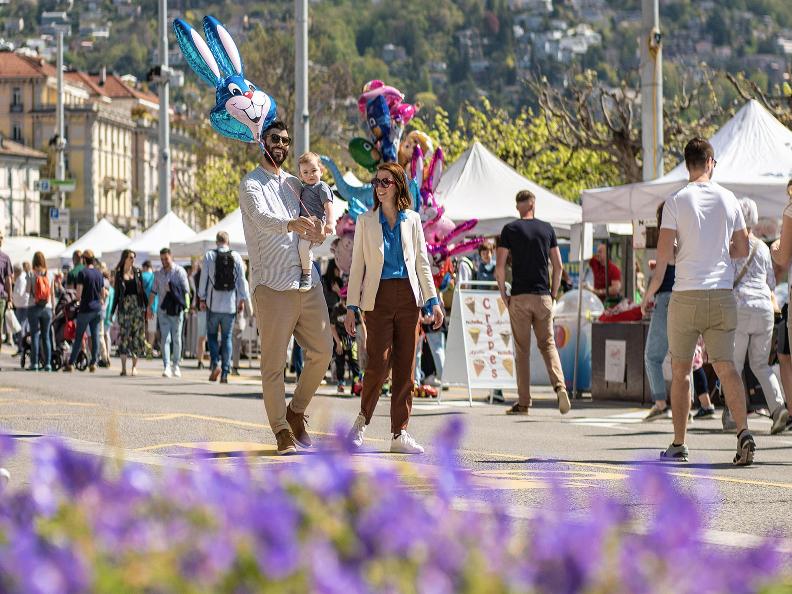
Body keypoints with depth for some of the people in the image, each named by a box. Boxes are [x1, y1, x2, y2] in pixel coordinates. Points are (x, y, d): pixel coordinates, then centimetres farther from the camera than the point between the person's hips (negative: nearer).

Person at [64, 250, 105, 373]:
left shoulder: (82, 272, -10)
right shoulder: (99, 273, 8)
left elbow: (79, 293, -14)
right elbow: (103, 294, 12)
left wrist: (78, 299, 7)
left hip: (85, 309, -5)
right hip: (97, 309, 5)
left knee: (79, 337, 1)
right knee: (95, 336, 6)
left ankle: (71, 364, 4)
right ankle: (93, 363, 4)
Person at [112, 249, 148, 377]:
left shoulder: (137, 272, 7)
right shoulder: (119, 274, 5)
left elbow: (143, 290, 9)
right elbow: (117, 293, 7)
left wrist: (147, 307, 3)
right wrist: (112, 311, 5)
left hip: (137, 305, 1)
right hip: (124, 306, -1)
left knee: (137, 334, -3)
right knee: (124, 335, -2)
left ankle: (135, 366, 3)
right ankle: (123, 367, 3)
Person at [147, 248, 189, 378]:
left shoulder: (179, 271, -3)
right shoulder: (159, 273, 11)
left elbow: (186, 290, -4)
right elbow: (154, 291, 17)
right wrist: (149, 307, 13)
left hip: (176, 310, -3)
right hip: (163, 310, 3)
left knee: (176, 338, 4)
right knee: (165, 338, -5)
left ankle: (175, 365, 17)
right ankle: (166, 366, -9)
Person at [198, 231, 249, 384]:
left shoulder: (209, 256, -2)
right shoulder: (236, 257, 1)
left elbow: (204, 278, -1)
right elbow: (242, 280, 2)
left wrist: (202, 298, 7)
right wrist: (242, 300, 10)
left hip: (213, 303, -1)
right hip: (230, 304, 1)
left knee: (212, 335, 10)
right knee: (227, 337, 7)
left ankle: (215, 363, -12)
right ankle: (225, 372, 2)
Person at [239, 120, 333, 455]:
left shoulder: (293, 183, 19)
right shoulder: (252, 184, -2)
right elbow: (261, 218, -21)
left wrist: (314, 233, 3)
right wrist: (292, 224, -41)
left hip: (306, 279, 6)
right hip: (272, 283, -6)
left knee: (322, 351, 4)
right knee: (274, 362, -5)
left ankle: (296, 411, 22)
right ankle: (282, 430, 2)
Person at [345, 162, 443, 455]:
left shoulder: (412, 220, 11)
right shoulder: (366, 221, 8)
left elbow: (422, 262, 13)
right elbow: (357, 265, 7)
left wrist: (433, 301, 6)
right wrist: (351, 307, 1)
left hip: (408, 296, 2)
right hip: (379, 296, -2)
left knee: (406, 368, 0)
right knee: (379, 365, -11)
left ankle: (399, 434, 4)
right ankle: (362, 420, 10)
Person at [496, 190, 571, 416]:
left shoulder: (510, 230, -1)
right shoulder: (547, 228, 6)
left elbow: (500, 267, -6)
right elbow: (558, 265, 4)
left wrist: (503, 294, 3)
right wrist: (554, 293, 13)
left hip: (519, 297, -2)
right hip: (543, 296, 2)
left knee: (522, 350, 3)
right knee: (547, 344, 9)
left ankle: (523, 402, 2)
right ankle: (559, 386, -15)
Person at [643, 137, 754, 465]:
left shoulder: (676, 201, -5)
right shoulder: (728, 199, 5)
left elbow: (664, 253, -9)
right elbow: (742, 250, 11)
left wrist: (652, 289, 6)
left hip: (686, 296, -2)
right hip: (722, 295, 2)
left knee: (680, 370, 8)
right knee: (725, 366, -1)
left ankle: (678, 444, 11)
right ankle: (743, 431, -21)